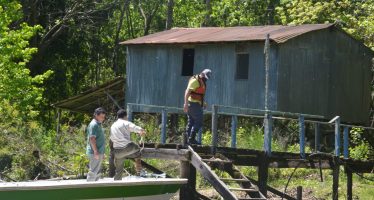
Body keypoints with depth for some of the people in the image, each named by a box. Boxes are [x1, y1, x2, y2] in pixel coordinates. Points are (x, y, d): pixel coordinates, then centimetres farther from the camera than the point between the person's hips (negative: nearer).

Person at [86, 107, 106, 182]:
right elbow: (92, 139, -21)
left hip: (98, 153, 10)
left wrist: (102, 154, 24)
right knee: (93, 172, -9)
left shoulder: (98, 124, 18)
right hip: (95, 153, -10)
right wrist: (96, 152, -24)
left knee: (97, 172, 13)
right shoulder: (94, 125, -14)